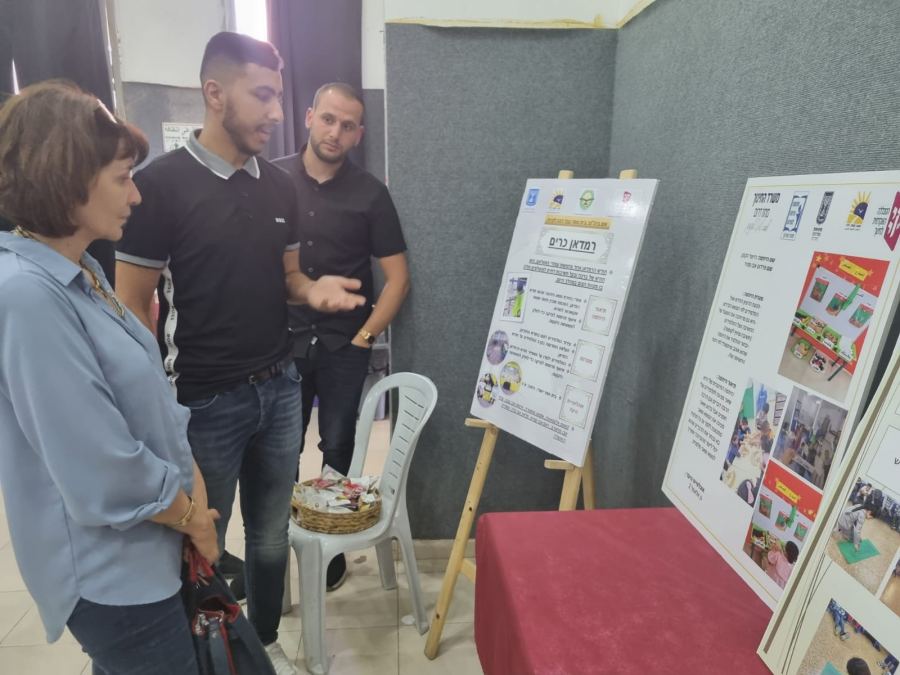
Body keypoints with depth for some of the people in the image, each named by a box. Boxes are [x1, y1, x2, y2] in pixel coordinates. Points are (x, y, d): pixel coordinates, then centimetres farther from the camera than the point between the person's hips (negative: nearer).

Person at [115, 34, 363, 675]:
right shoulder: (162, 183, -12)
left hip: (279, 387, 5)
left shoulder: (279, 185, 5)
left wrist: (313, 288, -8)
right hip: (204, 401, -5)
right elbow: (133, 305, -9)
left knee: (271, 533, 19)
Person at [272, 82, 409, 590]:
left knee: (338, 449, 10)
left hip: (344, 346, -1)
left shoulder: (370, 193, -3)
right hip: (283, 340, 1)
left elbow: (398, 276, -3)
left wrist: (366, 335, -9)